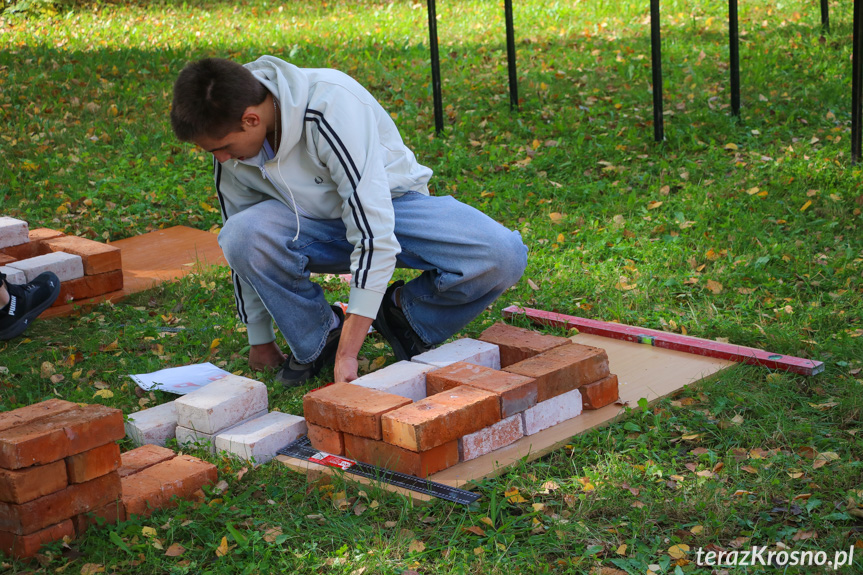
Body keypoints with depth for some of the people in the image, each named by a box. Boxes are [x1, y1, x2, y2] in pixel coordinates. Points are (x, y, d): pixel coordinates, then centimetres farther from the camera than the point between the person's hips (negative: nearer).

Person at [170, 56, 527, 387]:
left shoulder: (331, 106, -34)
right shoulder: (231, 145, -15)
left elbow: (373, 228, -37)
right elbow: (241, 245, 1)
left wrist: (348, 353, -38)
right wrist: (259, 339, 7)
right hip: (314, 223, 4)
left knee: (504, 256, -30)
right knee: (239, 236, -30)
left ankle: (405, 313, -1)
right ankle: (318, 337, -4)